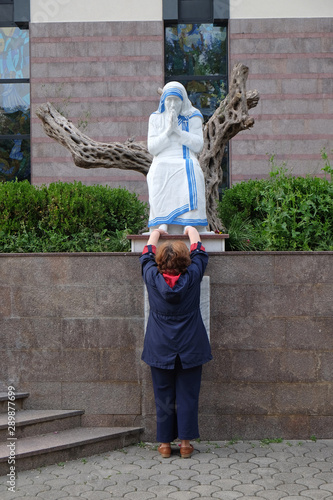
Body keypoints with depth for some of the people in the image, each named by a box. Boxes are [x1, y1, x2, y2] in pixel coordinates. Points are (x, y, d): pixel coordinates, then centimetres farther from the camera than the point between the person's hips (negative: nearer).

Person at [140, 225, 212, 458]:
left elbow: (147, 256, 13)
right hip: (190, 349, -1)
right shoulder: (192, 277, -9)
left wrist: (155, 234, 31)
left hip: (160, 349, 1)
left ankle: (165, 443, 14)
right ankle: (185, 442, 9)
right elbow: (199, 253, 11)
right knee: (187, 395, 6)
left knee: (163, 396, 9)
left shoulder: (152, 278, -8)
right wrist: (192, 232, 28)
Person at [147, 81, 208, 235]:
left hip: (186, 169, -1)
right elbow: (152, 148, 7)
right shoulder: (156, 118, 17)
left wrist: (177, 130, -8)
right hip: (162, 168, 1)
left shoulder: (193, 118, 14)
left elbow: (198, 145, 1)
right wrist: (168, 131, -6)